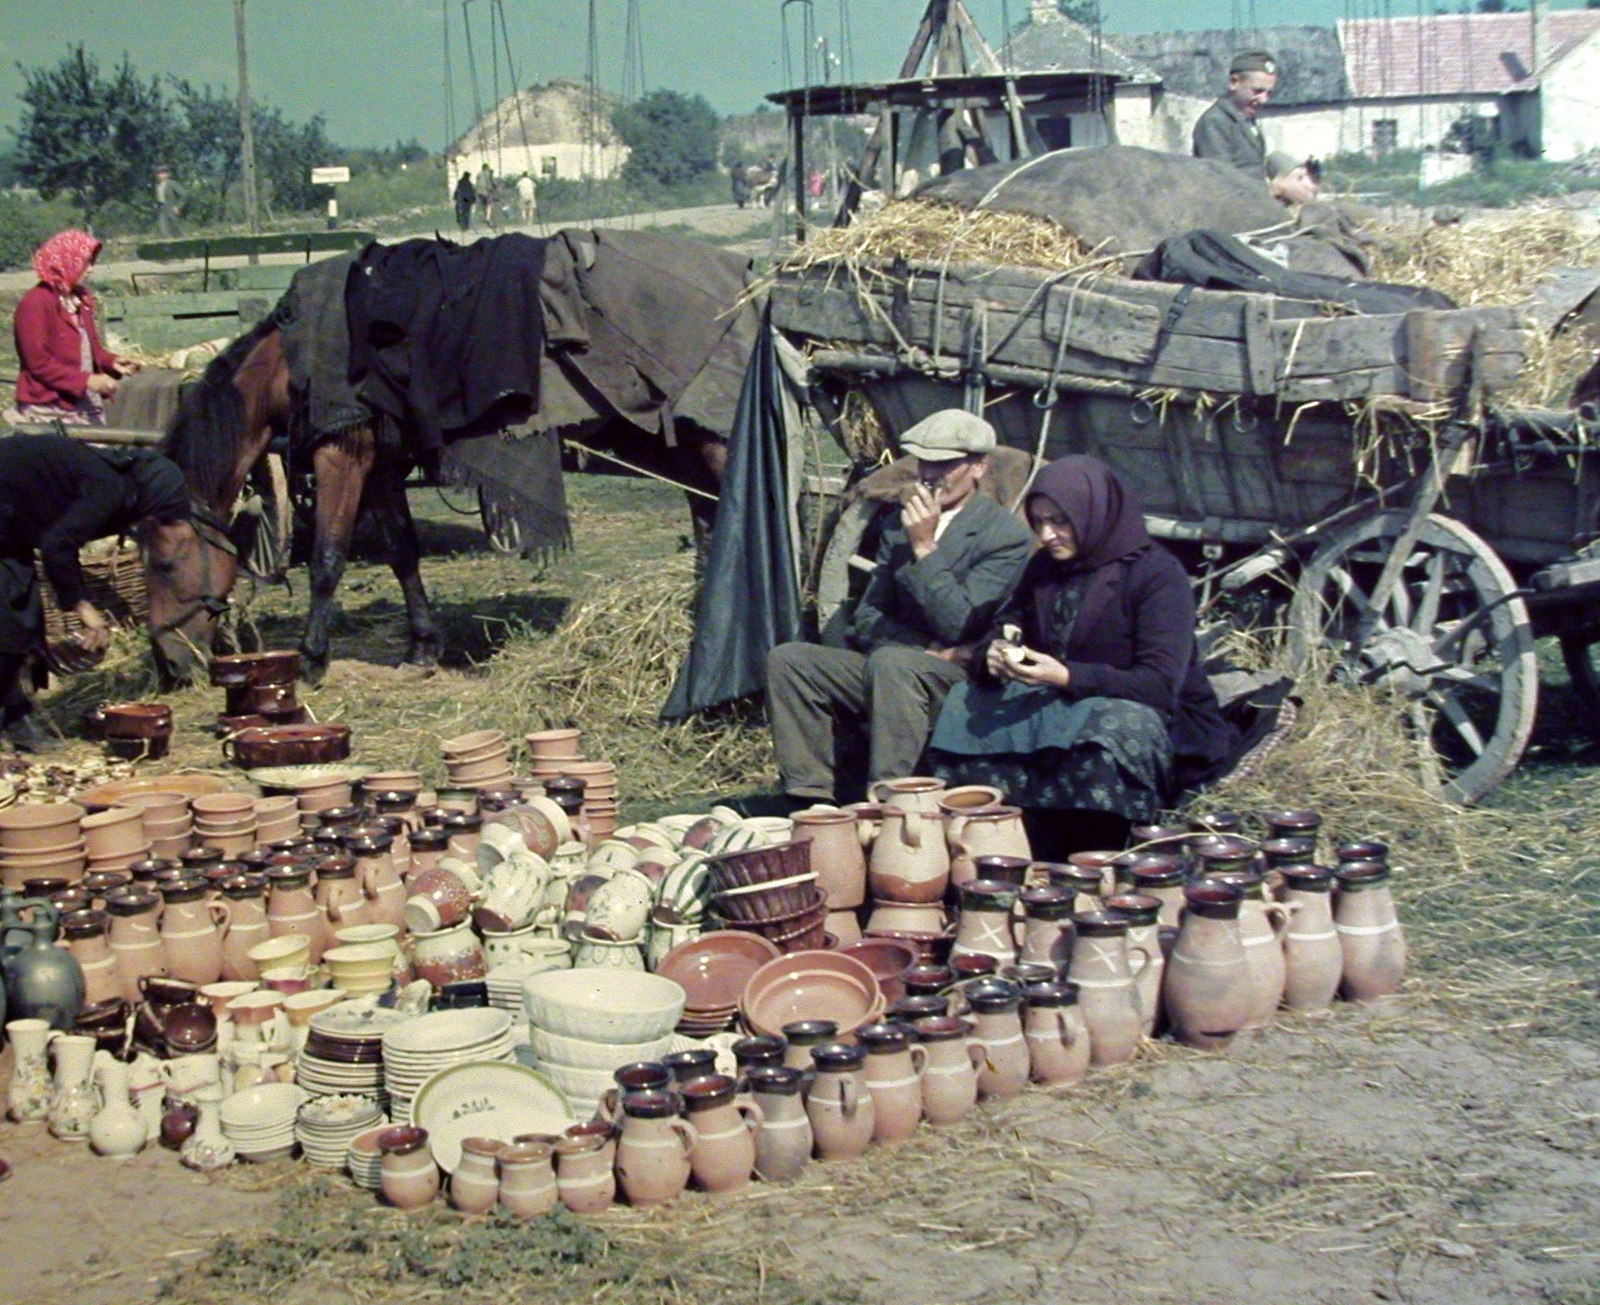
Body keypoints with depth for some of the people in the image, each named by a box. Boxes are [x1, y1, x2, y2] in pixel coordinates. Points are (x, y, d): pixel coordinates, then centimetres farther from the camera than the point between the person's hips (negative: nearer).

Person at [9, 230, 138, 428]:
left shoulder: (79, 300, 13)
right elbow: (39, 363, -16)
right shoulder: (34, 304, -13)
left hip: (86, 407, 8)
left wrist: (111, 362, 3)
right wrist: (86, 380, -19)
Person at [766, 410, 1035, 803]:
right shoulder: (899, 526, 14)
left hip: (961, 682, -7)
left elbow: (957, 626, -14)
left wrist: (925, 547, -19)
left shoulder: (1006, 536, -6)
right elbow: (866, 618, 10)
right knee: (787, 660, -12)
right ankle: (813, 800, -16)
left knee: (890, 662, -37)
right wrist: (923, 645, -9)